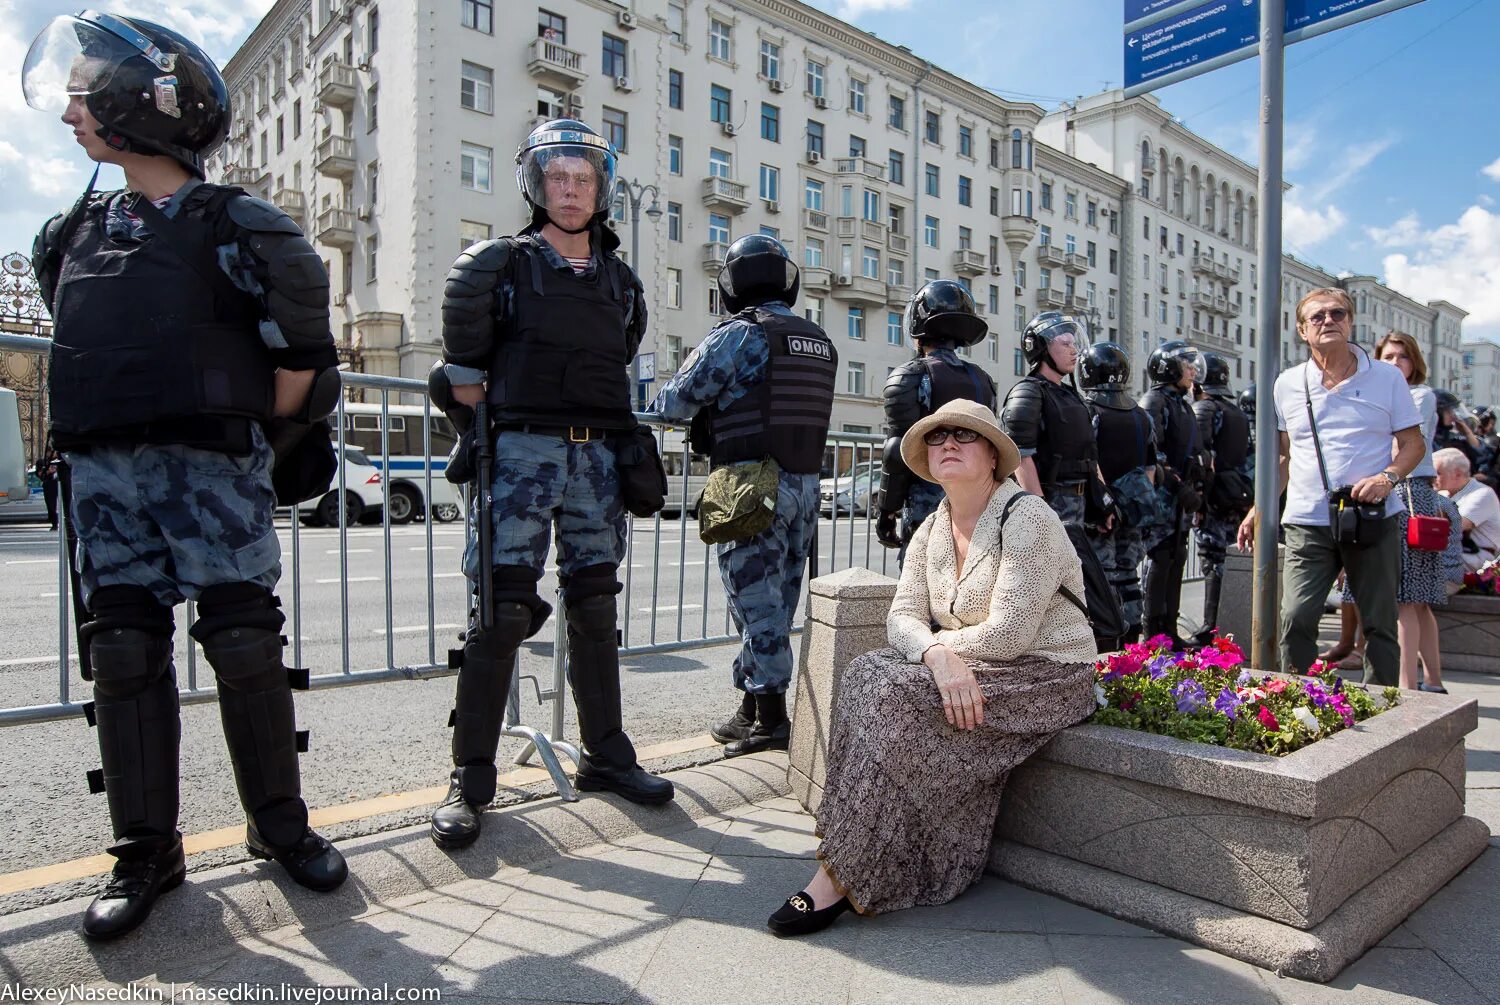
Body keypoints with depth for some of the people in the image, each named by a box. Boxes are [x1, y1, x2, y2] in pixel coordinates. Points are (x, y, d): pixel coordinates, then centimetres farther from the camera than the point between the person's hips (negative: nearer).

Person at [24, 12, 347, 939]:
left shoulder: (229, 226, -3)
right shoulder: (76, 234, 15)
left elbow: (302, 347, -5)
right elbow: (77, 346, 26)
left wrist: (264, 428, -1)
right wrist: (108, 423, 16)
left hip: (211, 464, -5)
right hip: (105, 471, 6)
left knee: (245, 645, -3)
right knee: (125, 654, 5)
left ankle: (279, 822, 14)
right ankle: (147, 851, 16)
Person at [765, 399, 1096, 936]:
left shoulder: (1028, 518, -15)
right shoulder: (932, 531, 7)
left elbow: (1009, 635, -21)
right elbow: (902, 616, -3)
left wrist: (937, 642, -8)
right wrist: (939, 655, -25)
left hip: (1046, 674, -7)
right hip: (968, 672, 7)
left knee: (896, 696, -26)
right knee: (868, 673, -17)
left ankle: (843, 876, -19)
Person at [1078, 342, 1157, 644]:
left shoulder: (1088, 410, -11)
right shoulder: (1141, 415, 11)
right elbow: (1150, 468, 14)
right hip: (1135, 510, 7)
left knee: (1104, 579, -3)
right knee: (1128, 576, 15)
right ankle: (1131, 641, 22)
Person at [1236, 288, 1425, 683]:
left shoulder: (1386, 377, 5)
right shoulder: (1287, 384, 9)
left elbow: (1414, 443, 6)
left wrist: (1388, 478, -15)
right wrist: (1260, 508, 8)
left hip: (1373, 520, 0)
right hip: (1307, 522, 1)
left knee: (1379, 624, 7)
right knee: (1295, 620, -6)